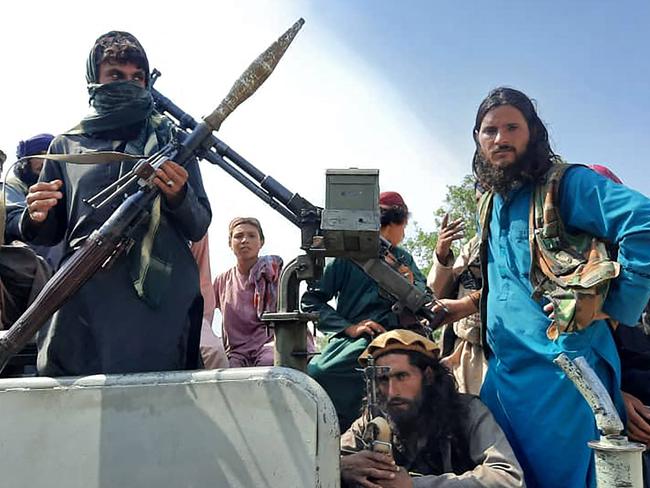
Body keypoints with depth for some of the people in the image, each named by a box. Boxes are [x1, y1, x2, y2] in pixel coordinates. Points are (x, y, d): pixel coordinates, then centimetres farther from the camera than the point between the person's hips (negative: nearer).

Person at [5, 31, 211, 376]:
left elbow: (199, 228, 8)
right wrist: (36, 218, -3)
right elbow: (48, 235, 20)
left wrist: (178, 196, -12)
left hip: (160, 302, -1)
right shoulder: (66, 146, 16)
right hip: (82, 303, 2)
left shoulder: (170, 139, 12)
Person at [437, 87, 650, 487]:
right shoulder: (493, 206, 17)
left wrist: (614, 307, -19)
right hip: (502, 371, 8)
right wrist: (471, 303, 19)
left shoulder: (567, 184, -8)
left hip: (560, 369, -8)